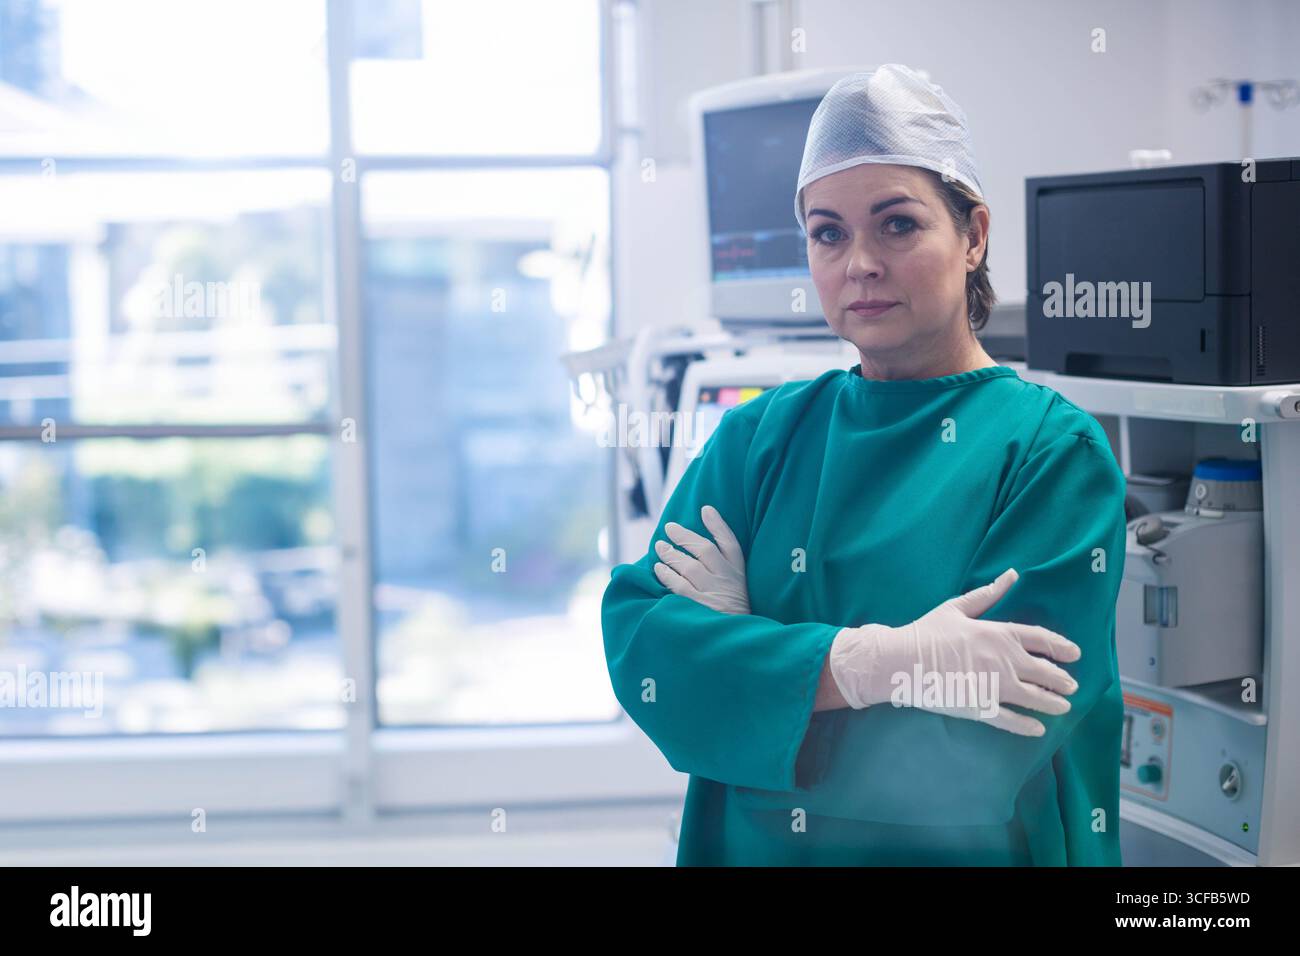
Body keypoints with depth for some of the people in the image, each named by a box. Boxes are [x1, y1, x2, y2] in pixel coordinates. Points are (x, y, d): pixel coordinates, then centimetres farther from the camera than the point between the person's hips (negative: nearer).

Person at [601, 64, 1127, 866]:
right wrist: (860, 661, -26)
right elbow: (639, 643, -12)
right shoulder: (760, 434, -1)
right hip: (746, 847, 3)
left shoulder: (1055, 449, -13)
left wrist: (743, 638, -14)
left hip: (966, 851, -3)